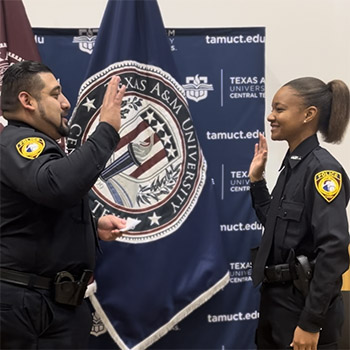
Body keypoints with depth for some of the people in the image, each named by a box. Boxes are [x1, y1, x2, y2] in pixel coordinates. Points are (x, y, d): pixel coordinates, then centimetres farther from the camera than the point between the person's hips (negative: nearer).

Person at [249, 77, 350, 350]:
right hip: (277, 300, 8)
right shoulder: (292, 164, 8)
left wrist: (311, 322, -22)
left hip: (305, 304, -8)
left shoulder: (322, 168, -17)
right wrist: (256, 179, 9)